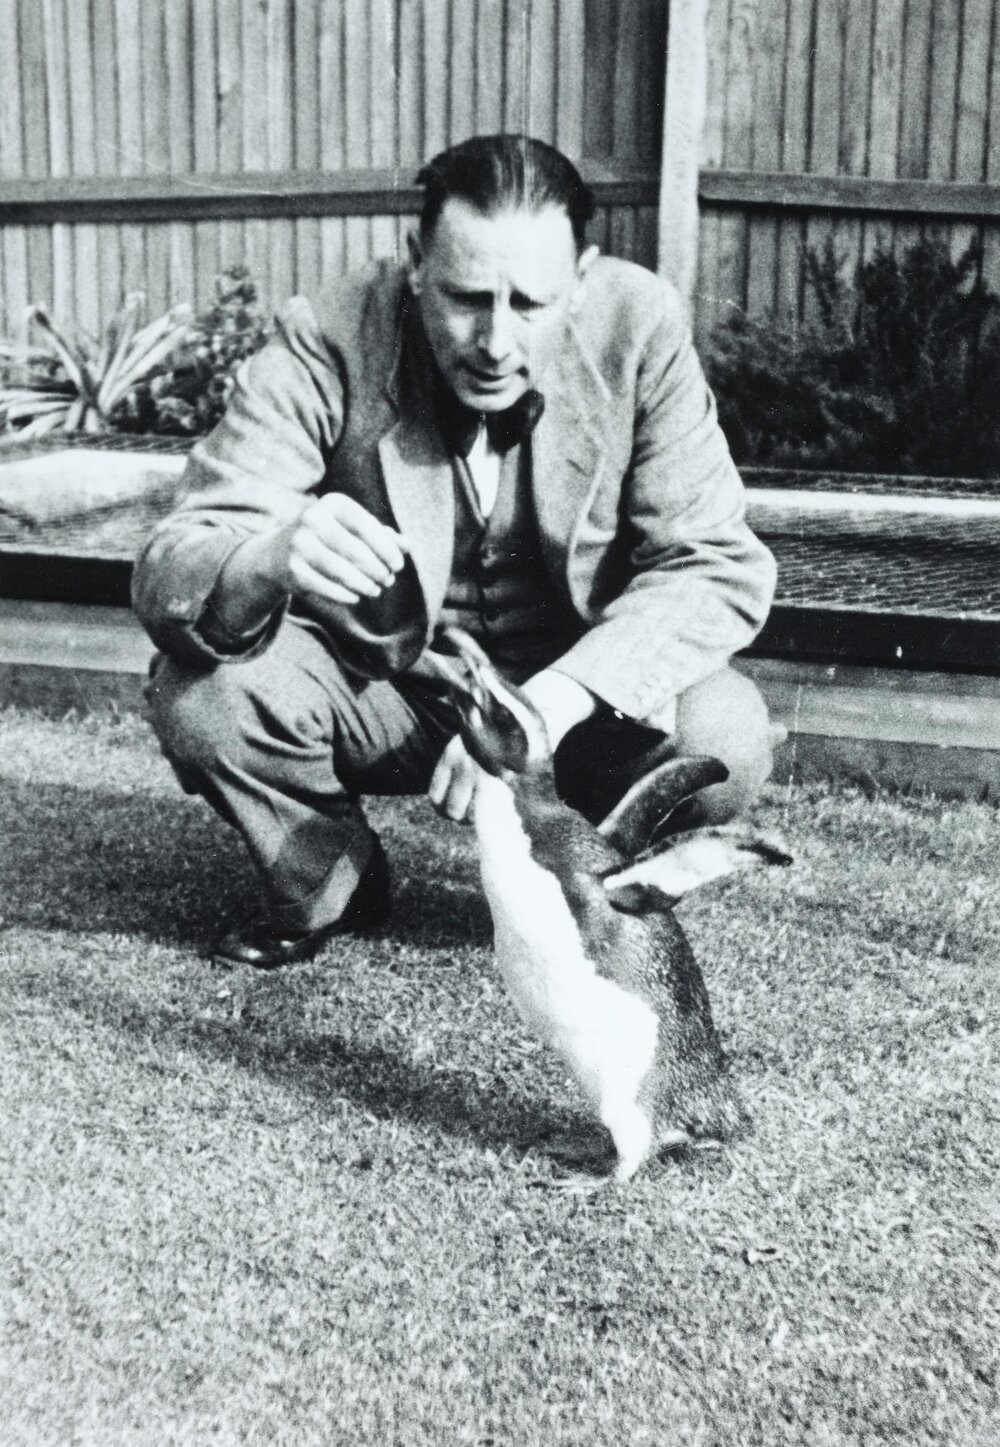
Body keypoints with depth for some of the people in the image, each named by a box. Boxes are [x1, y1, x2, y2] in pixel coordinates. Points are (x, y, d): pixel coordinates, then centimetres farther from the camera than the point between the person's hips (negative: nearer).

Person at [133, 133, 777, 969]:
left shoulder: (639, 328, -18)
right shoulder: (328, 345, -21)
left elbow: (721, 566, -20)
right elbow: (167, 573, -24)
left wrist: (552, 702, -36)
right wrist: (276, 558, -50)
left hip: (575, 688, 0)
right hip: (377, 690, 0)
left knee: (724, 733, -28)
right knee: (203, 688, -26)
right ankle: (328, 886, 6)